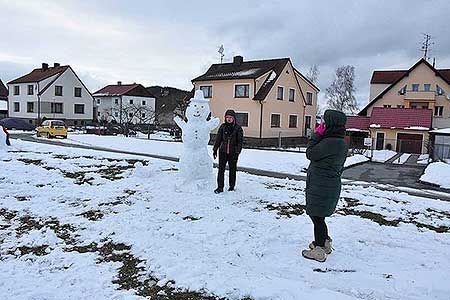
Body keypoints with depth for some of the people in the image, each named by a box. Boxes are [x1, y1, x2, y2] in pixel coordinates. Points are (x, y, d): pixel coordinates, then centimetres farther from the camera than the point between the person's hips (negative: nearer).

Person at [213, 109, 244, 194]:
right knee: (221, 169, -2)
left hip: (233, 153, -1)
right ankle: (220, 187, 5)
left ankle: (232, 186, 25)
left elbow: (240, 141, -3)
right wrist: (215, 149, 7)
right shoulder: (223, 127, 4)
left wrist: (237, 152, -10)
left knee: (232, 169, 10)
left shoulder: (238, 128, -3)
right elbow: (218, 139, 9)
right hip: (223, 151, 2)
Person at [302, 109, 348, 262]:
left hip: (321, 187, -10)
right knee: (318, 215, 22)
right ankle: (325, 243, 37)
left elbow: (310, 154, -13)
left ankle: (319, 251, 12)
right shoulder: (342, 143, 8)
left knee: (317, 216, 2)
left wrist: (317, 135, -8)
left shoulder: (330, 142, -24)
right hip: (332, 185, 10)